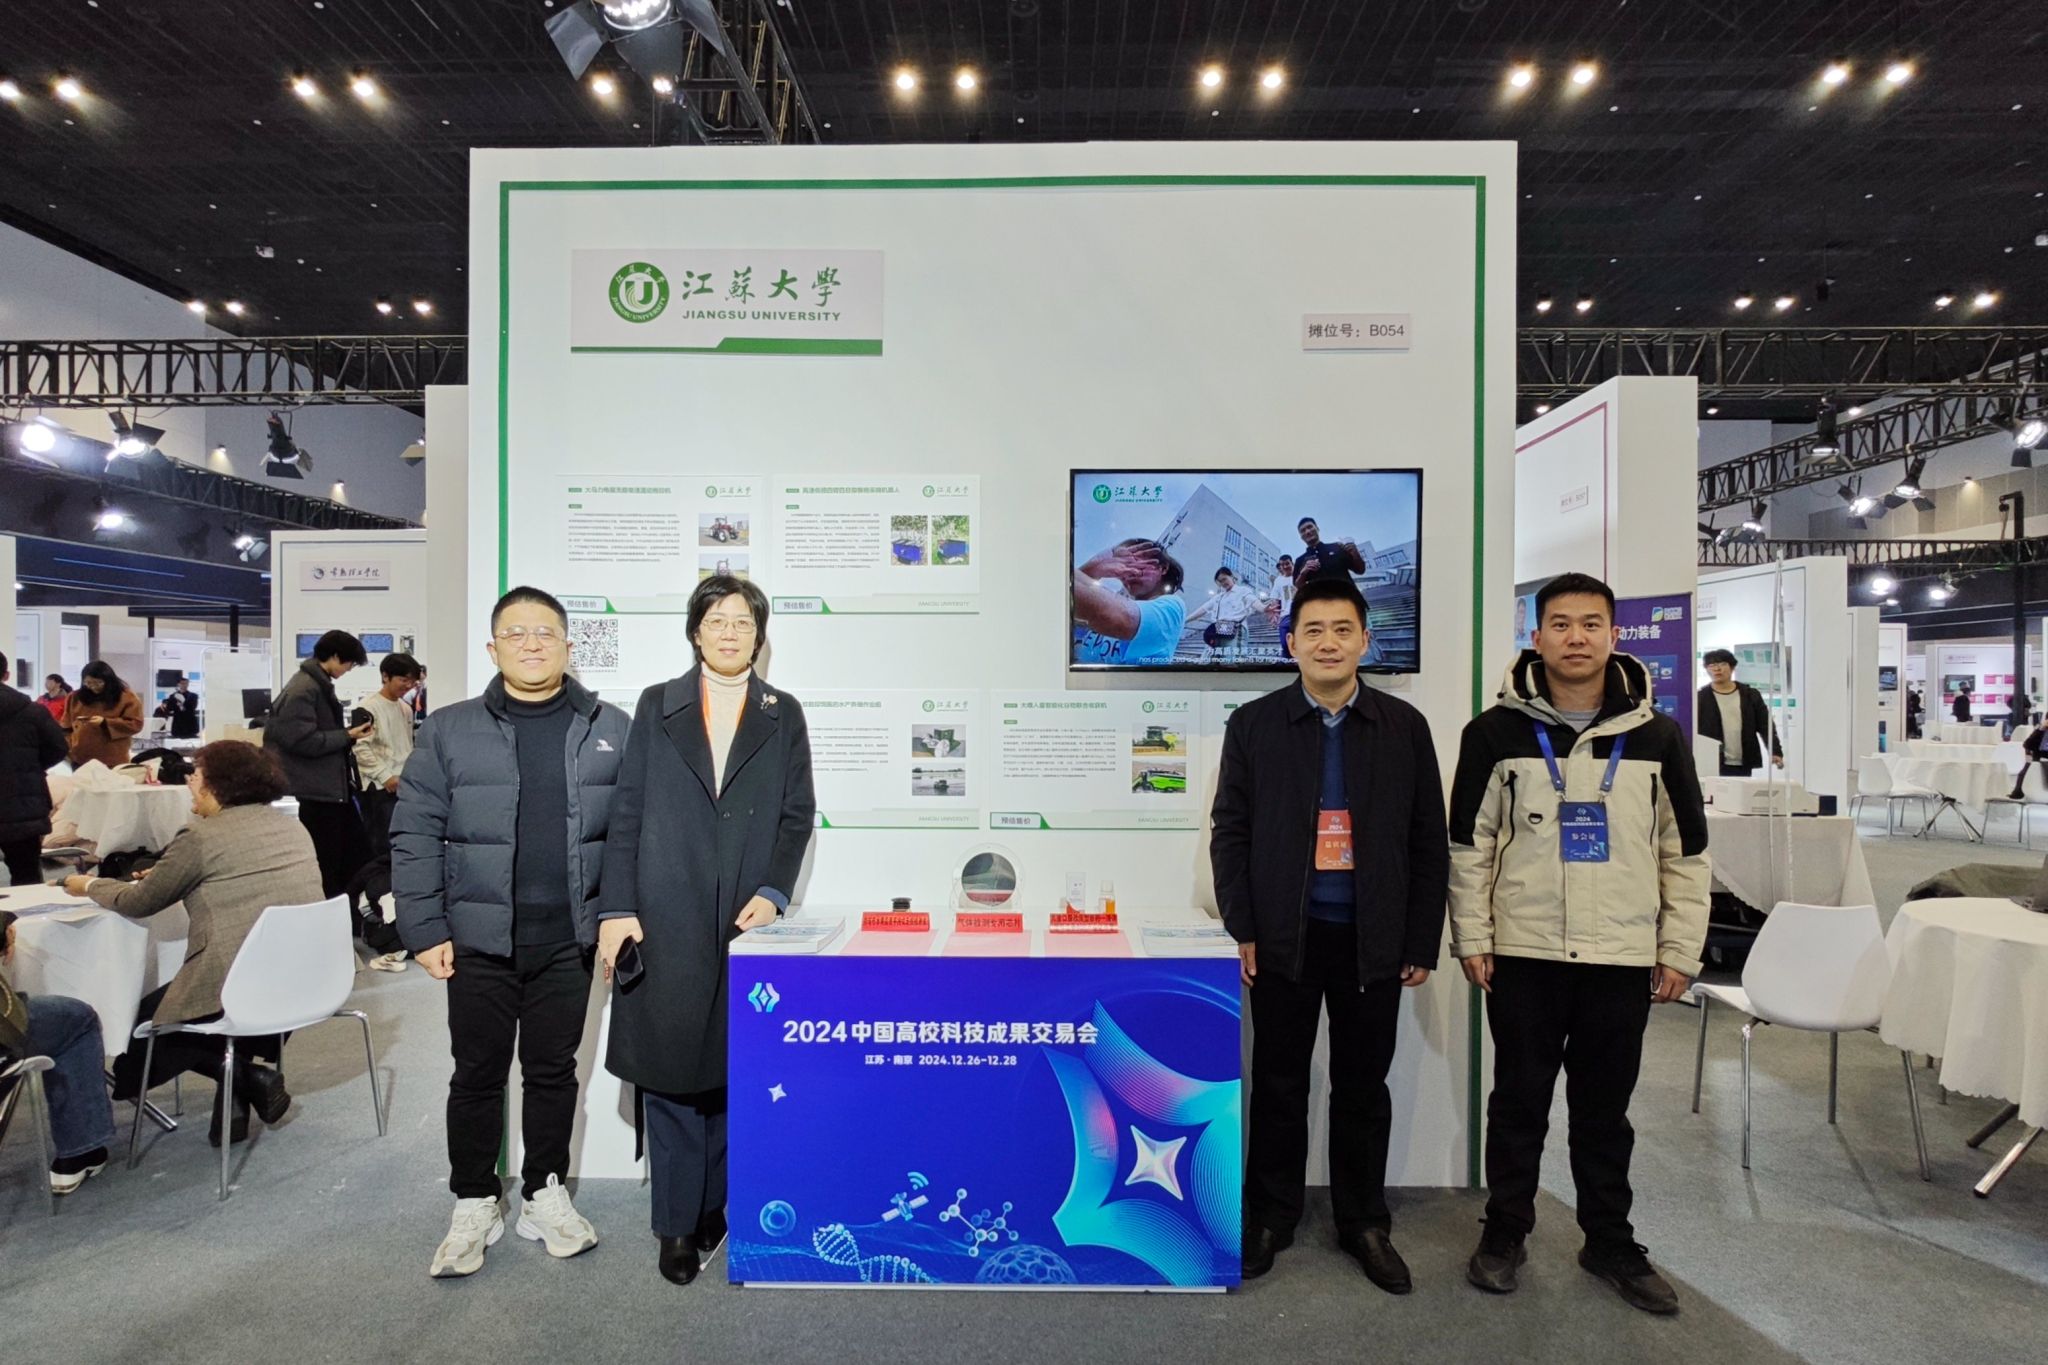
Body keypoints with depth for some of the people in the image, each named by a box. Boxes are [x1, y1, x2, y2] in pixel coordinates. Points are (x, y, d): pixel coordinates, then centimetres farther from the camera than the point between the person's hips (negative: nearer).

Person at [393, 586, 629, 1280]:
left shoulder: (612, 730, 1)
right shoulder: (449, 731, 1)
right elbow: (415, 835, 1)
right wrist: (424, 929, -4)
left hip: (568, 940, 0)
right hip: (479, 939, 0)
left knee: (553, 1070, 13)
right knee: (478, 1072, 11)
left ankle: (544, 1194, 31)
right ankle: (474, 1205, 29)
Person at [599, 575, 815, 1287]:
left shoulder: (784, 715, 8)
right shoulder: (656, 706, 7)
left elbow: (797, 814, 5)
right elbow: (627, 813, 3)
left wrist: (772, 892, -8)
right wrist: (617, 909, -4)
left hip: (747, 922, 1)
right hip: (666, 922, 0)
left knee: (734, 1073, 8)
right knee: (669, 1073, 6)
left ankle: (713, 1206, 26)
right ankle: (677, 1223, 21)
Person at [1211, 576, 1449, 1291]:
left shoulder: (1404, 726, 3)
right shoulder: (1253, 724, 0)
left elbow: (1428, 842, 4)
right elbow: (1229, 830, 0)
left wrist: (1423, 941, 1)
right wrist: (1243, 927, -5)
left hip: (1373, 939, 1)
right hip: (1284, 936, -1)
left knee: (1364, 1087, 14)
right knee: (1278, 1084, 11)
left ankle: (1363, 1223, 32)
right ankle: (1269, 1217, 28)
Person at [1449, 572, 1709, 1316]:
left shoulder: (1656, 735, 1)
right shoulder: (1496, 731, -5)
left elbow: (1685, 851, 6)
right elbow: (1470, 843, -2)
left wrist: (1680, 950, 3)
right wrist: (1472, 938, -5)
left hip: (1623, 957, 2)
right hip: (1522, 953, -1)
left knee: (1606, 1108, 15)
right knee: (1519, 1100, 11)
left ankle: (1610, 1240, 33)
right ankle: (1505, 1231, 28)